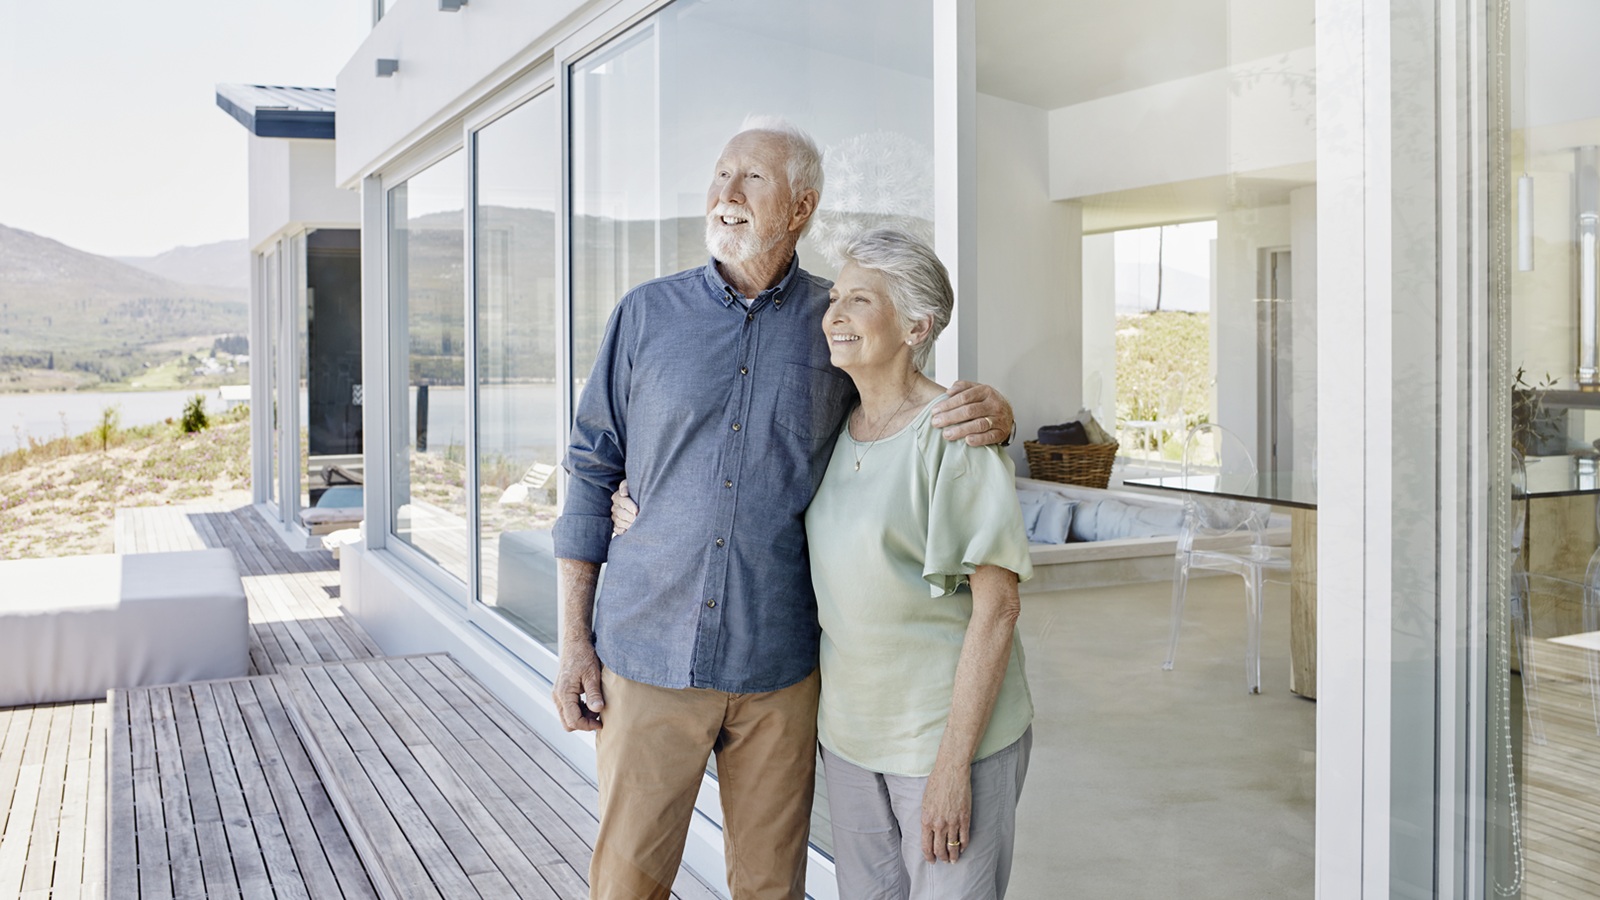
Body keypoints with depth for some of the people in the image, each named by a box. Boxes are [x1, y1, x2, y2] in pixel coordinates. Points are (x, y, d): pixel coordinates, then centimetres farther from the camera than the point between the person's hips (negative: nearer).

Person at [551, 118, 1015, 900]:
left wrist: (991, 413, -12)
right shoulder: (647, 315, 2)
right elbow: (591, 471, 5)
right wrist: (573, 638, 1)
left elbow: (926, 417, 14)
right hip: (648, 651, 0)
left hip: (777, 663, 0)